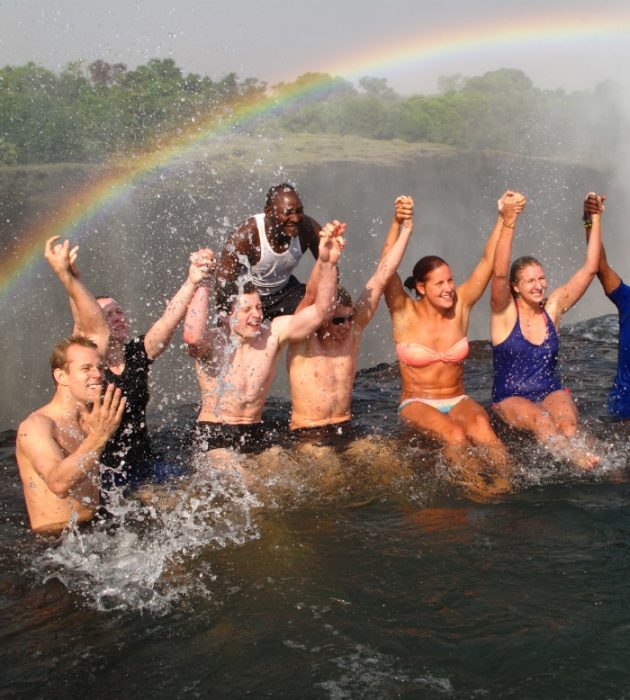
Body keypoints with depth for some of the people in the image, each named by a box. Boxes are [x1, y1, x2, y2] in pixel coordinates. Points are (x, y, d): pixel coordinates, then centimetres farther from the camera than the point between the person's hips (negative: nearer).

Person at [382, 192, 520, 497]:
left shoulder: (460, 305, 2)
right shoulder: (405, 313, -6)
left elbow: (488, 261, -2)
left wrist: (504, 218, -11)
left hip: (458, 400, 3)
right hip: (417, 404, -2)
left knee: (479, 423, -33)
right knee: (453, 434, -35)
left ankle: (505, 483, -40)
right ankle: (480, 491, -31)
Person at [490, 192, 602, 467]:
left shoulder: (553, 307, 6)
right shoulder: (505, 311, -5)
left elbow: (590, 269, 4)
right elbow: (499, 273, -25)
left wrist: (595, 219, 0)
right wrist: (508, 225, -34)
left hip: (552, 392, 5)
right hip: (510, 398, -5)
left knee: (567, 426, -31)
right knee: (540, 419, -37)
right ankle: (576, 458, -56)